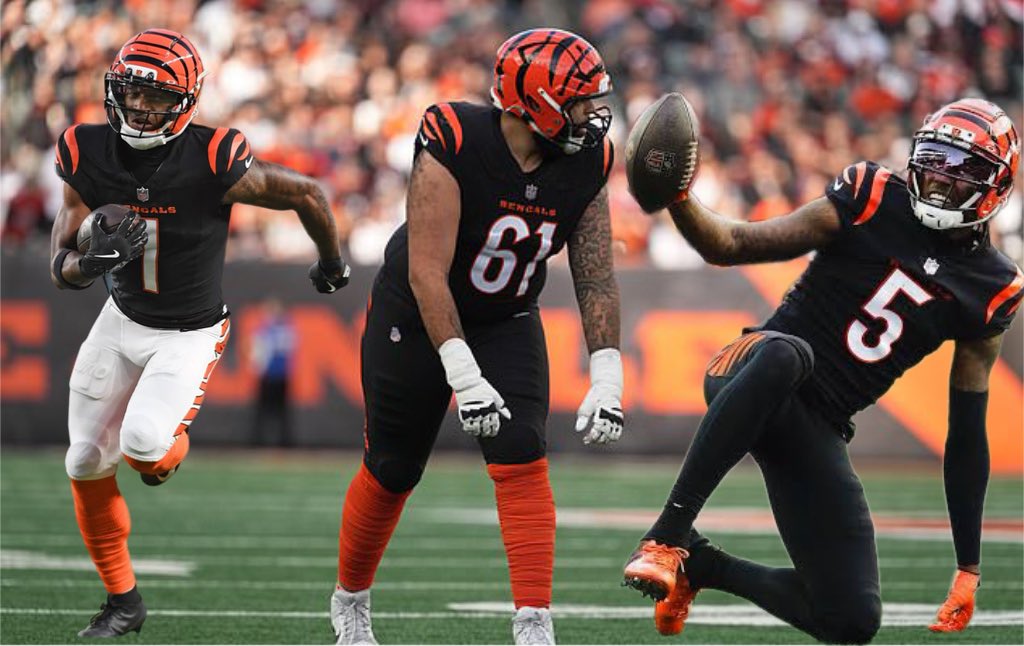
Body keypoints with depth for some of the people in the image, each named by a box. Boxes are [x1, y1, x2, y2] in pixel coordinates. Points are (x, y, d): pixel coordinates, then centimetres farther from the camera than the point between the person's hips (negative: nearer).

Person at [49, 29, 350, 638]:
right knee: (87, 462, 3)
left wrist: (332, 261, 6)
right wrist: (93, 260, -32)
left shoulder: (213, 162, -26)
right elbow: (62, 268, -8)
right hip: (122, 320, 5)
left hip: (190, 335, -5)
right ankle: (123, 601, 21)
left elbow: (306, 193, -11)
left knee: (143, 442, -26)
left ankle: (170, 448, 16)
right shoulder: (89, 155, -13)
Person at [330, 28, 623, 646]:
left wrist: (607, 381, -18)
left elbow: (596, 279, -9)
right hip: (416, 318, -3)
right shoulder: (453, 147, -31)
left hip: (508, 324, 3)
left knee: (522, 457, -16)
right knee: (392, 471, 8)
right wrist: (464, 376, -37)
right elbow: (428, 274, -32)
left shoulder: (586, 165, -15)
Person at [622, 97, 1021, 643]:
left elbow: (967, 435, 10)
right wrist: (678, 199, -21)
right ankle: (667, 534, -36)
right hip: (751, 372, -4)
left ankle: (701, 565, 22)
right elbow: (731, 247, 1)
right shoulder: (872, 199, 0)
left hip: (819, 429, 4)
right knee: (783, 353, -42)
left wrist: (968, 570, 7)